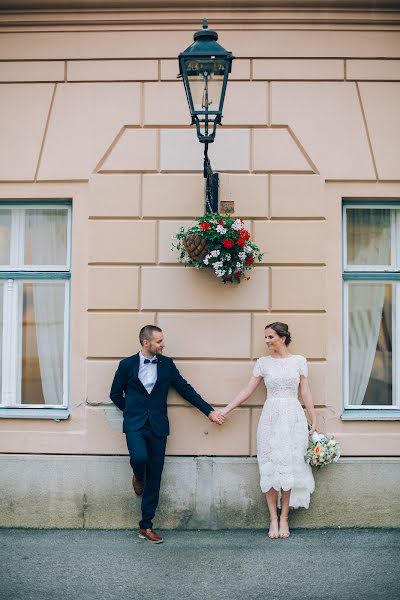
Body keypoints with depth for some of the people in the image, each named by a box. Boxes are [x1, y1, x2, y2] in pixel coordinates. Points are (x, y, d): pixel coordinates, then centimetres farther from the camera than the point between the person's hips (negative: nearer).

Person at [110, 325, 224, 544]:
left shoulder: (166, 364, 6)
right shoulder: (127, 365, 0)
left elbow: (185, 389, 8)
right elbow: (115, 394, 11)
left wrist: (209, 411, 6)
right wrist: (132, 411, 9)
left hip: (158, 426, 2)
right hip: (135, 424, -2)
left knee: (154, 478, 3)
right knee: (139, 458, -28)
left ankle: (146, 526, 14)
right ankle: (138, 477, 10)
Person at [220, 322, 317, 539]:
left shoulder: (299, 361, 5)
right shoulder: (263, 363, 6)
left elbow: (306, 394, 6)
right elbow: (247, 390, 7)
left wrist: (314, 422, 3)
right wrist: (225, 410, 2)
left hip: (294, 418, -1)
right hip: (270, 418, 1)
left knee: (289, 466, 0)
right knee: (270, 467, -1)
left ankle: (284, 518, 9)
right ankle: (273, 519, 7)